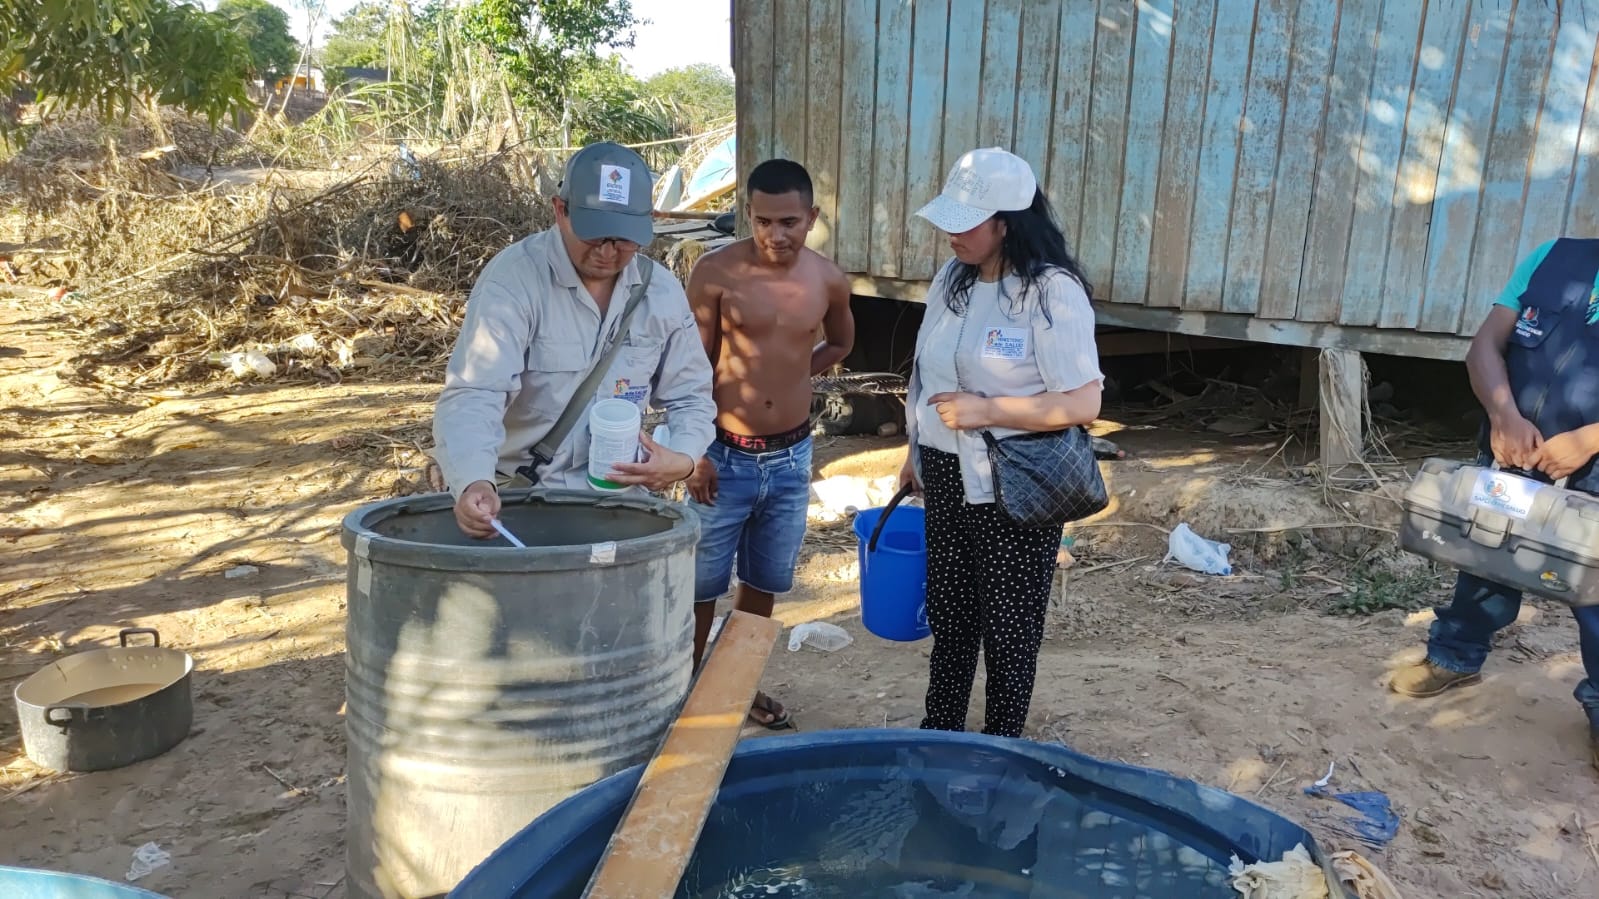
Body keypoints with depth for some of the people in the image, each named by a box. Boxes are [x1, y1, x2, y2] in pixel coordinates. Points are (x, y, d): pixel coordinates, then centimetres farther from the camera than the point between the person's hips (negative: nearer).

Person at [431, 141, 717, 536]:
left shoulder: (662, 291, -2)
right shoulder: (512, 278, -16)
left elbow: (690, 396, 8)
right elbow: (473, 395, -25)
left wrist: (683, 457, -13)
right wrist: (474, 482, -42)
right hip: (515, 498, -3)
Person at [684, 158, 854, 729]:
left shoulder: (828, 281, -3)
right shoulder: (716, 272, -13)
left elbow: (840, 343, 18)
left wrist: (789, 376, 6)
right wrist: (696, 452, -12)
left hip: (792, 456, 4)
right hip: (726, 456, -3)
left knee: (765, 580, 18)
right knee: (702, 582, 9)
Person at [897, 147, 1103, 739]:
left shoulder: (1052, 292, -18)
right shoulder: (951, 280, 4)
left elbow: (1082, 404, -20)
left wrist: (986, 410, -24)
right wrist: (916, 452, 17)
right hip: (947, 482, 7)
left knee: (1008, 629, 9)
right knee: (948, 617, 19)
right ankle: (938, 736, 37)